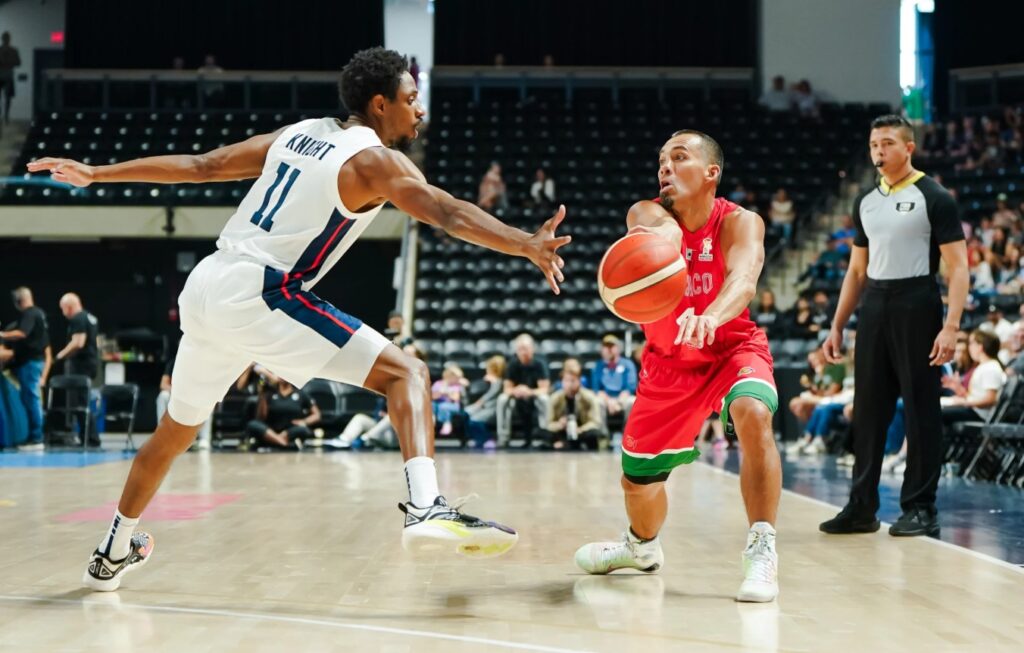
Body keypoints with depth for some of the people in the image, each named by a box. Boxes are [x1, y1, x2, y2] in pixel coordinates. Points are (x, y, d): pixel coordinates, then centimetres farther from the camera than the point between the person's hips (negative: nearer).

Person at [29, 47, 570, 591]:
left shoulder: (298, 133, 18)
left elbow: (201, 165, 19)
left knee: (176, 430, 27)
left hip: (205, 287, 8)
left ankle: (114, 553, 42)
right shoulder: (374, 159, -3)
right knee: (405, 373, -8)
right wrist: (527, 245, -28)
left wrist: (95, 174, 24)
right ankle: (426, 508, -28)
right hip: (256, 296, -8)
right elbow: (446, 211, -19)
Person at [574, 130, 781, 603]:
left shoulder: (739, 223, -20)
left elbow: (743, 280, -41)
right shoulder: (649, 215, -15)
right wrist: (660, 236, -68)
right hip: (669, 359, 3)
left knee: (753, 414, -35)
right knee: (638, 478, 10)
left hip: (732, 346, -3)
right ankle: (642, 546, 45)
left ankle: (762, 551, -26)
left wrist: (710, 318, -63)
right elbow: (664, 232, -42)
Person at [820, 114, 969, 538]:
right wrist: (837, 326, 13)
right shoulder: (865, 202, 13)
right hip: (874, 307, 6)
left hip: (916, 305, -6)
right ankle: (861, 507, 14)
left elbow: (957, 267, -9)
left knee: (921, 411, -1)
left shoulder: (934, 198, -5)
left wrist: (951, 326, -19)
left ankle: (920, 509, 6)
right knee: (868, 410, 7)